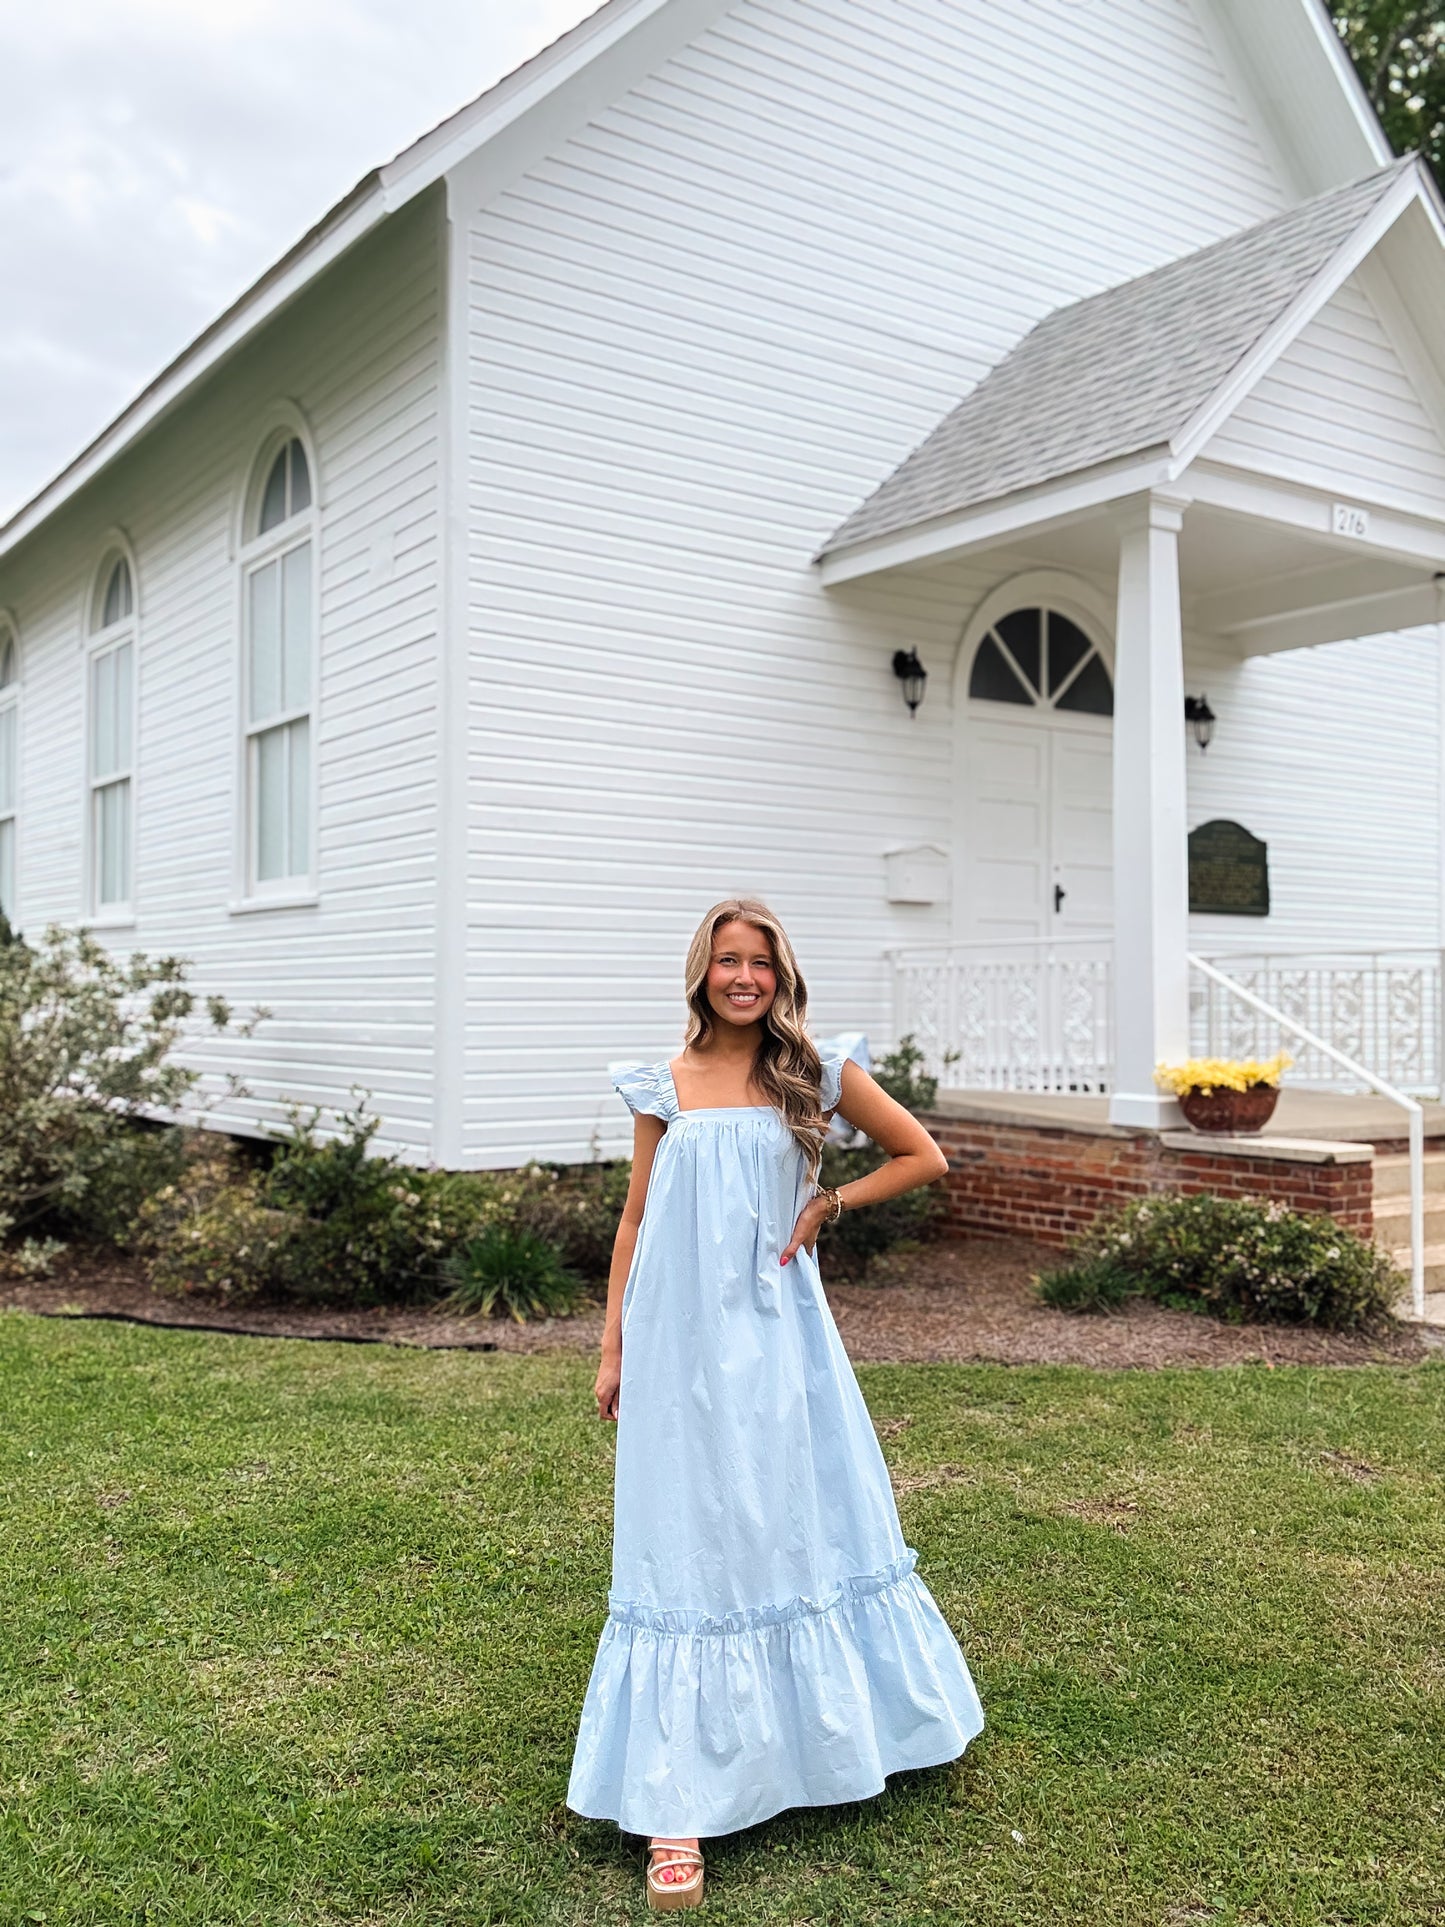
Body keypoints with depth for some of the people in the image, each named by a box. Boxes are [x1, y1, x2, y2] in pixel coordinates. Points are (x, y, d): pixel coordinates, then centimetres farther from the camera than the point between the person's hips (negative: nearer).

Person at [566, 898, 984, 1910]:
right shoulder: (663, 1088, 2)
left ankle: (829, 1731, 37)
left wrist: (828, 1206, -3)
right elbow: (636, 1222, 8)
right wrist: (612, 1351, 7)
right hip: (681, 1346, 0)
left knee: (805, 1520, 12)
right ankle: (678, 1805, 7)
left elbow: (924, 1155, 8)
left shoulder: (815, 1074, 0)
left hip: (779, 1338, 0)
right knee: (690, 1543, 2)